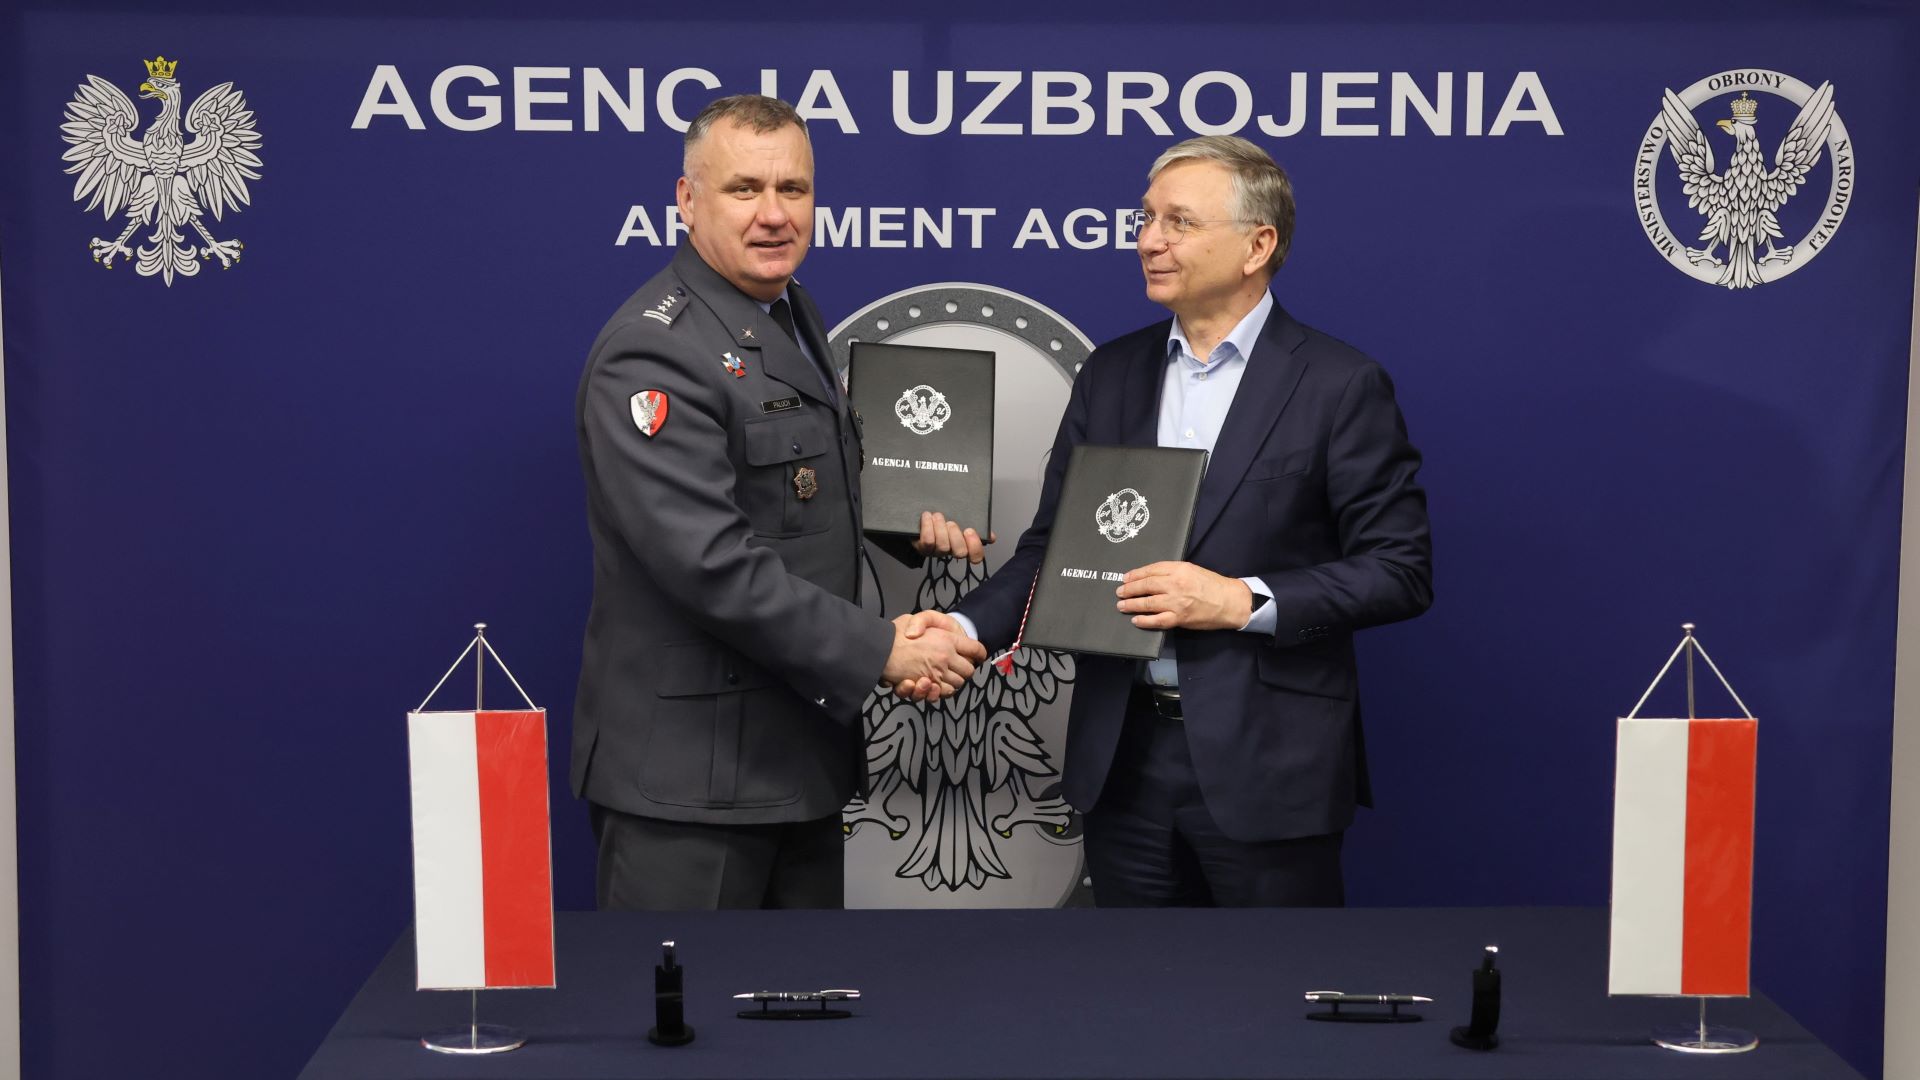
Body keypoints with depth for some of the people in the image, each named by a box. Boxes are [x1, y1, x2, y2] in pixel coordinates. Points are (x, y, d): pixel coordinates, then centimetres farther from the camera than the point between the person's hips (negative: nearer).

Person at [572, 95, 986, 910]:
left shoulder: (790, 314, 12)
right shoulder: (654, 353, -18)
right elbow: (713, 562, -25)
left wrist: (900, 519, 7)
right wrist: (883, 652, -21)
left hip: (802, 752, 9)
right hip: (691, 775, -9)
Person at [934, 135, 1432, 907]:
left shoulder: (1339, 385, -6)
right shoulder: (1110, 375, 10)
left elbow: (1401, 572, -8)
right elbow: (1053, 545, 10)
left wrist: (1242, 601, -18)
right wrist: (965, 628, -8)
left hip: (1266, 764, -4)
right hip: (1124, 757, 5)